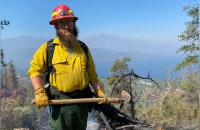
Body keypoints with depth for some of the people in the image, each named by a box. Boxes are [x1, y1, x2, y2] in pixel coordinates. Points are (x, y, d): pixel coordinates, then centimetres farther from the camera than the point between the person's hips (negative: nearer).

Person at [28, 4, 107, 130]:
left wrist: (99, 91, 4)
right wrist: (39, 92, -15)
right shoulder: (48, 48, -4)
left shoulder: (83, 48, 8)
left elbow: (91, 74, 13)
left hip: (83, 100, 4)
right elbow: (35, 70, -3)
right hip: (60, 101, -4)